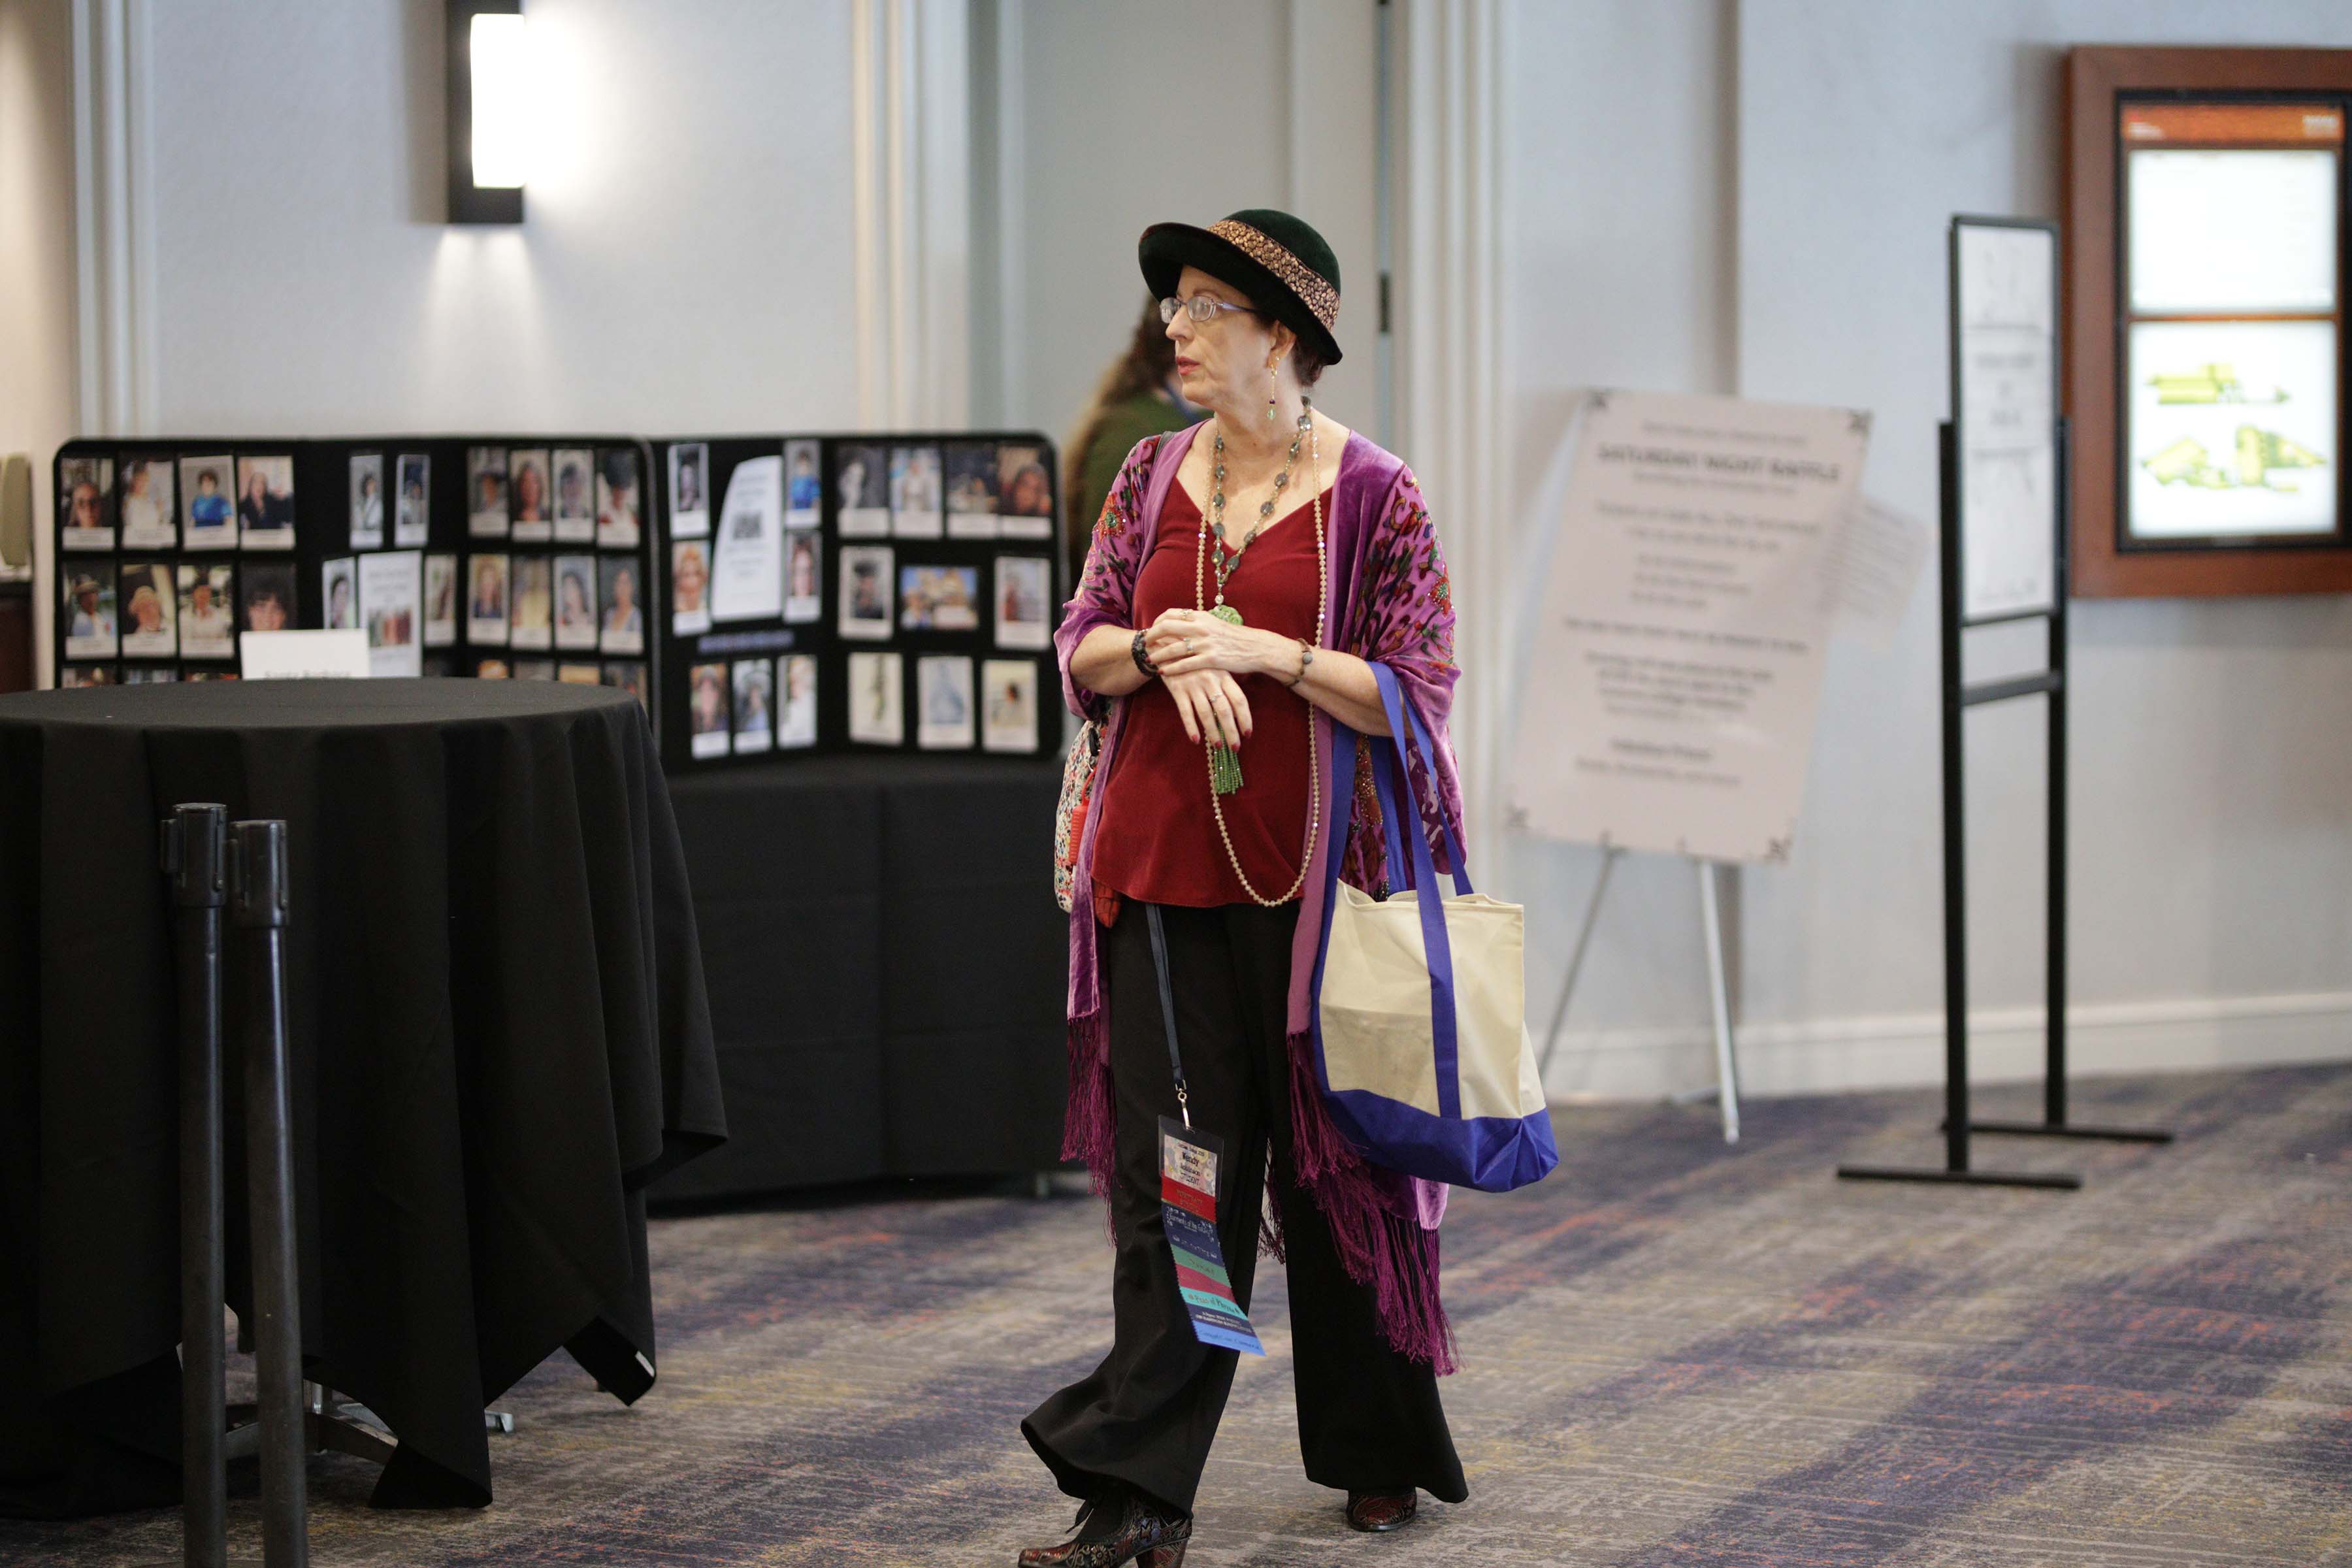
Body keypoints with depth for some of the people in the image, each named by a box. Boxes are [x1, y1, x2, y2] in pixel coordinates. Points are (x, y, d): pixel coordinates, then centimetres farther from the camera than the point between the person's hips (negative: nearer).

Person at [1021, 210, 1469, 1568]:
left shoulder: (1372, 493, -5)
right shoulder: (1157, 474, 9)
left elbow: (1419, 691, -8)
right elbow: (1081, 650, 11)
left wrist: (1265, 651, -18)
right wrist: (1160, 651, -10)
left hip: (1307, 873, -3)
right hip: (1163, 869, 3)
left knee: (1336, 1156, 8)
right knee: (1168, 1172, -1)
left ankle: (1381, 1452, 27)